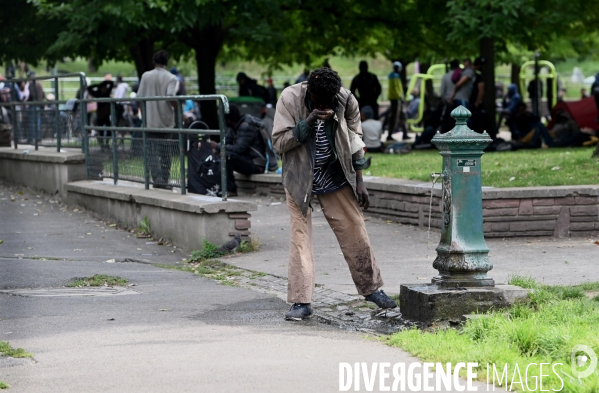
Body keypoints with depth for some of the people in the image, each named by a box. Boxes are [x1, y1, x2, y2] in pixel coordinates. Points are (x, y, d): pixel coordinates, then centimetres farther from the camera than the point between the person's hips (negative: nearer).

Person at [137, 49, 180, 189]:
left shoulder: (146, 76, 1)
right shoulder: (171, 78, -6)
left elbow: (139, 98, 2)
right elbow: (171, 97, -20)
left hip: (150, 120, 1)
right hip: (166, 121, -1)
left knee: (153, 151, 1)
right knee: (166, 152, 10)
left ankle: (157, 179, -13)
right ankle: (164, 180, 14)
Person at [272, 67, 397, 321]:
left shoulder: (346, 100, -11)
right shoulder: (290, 98, -17)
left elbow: (355, 140, 2)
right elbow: (279, 142, -17)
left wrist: (359, 181, 1)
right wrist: (308, 122, -30)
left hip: (336, 178, 2)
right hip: (300, 180, -2)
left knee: (354, 232, 4)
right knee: (300, 236, -8)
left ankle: (371, 288, 21)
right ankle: (301, 302, -5)